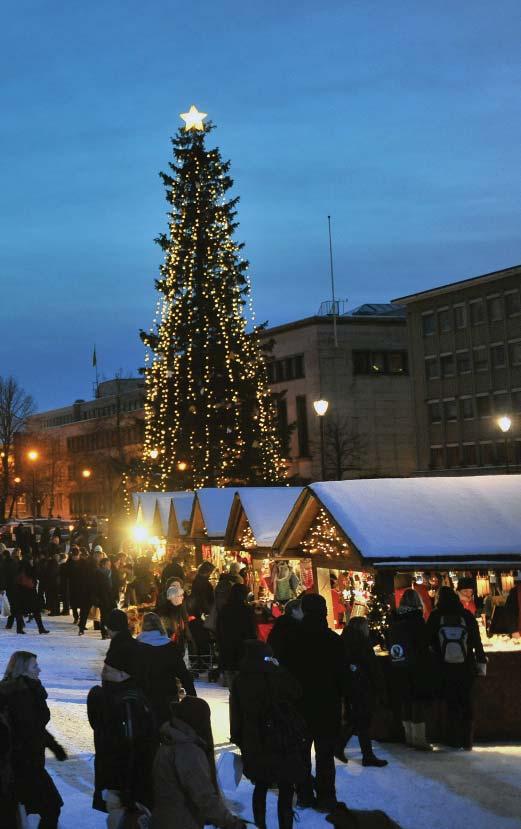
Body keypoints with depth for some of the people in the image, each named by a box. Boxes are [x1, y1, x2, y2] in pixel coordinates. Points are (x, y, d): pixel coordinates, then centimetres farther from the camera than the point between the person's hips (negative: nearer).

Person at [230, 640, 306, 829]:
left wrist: (239, 740, 14)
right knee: (286, 789, 6)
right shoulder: (278, 675, -14)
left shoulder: (239, 681, -3)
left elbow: (236, 714, 3)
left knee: (260, 786, 20)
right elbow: (297, 694, 4)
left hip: (254, 744, 4)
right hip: (283, 742, -4)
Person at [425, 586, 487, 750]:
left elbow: (428, 640, 0)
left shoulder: (435, 616, -5)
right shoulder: (467, 616, -5)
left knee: (452, 705, 9)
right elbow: (477, 642, -2)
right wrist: (481, 662, 5)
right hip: (466, 669, 0)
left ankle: (454, 741, 8)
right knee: (467, 704, 10)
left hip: (446, 669, 0)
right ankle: (467, 742, 9)